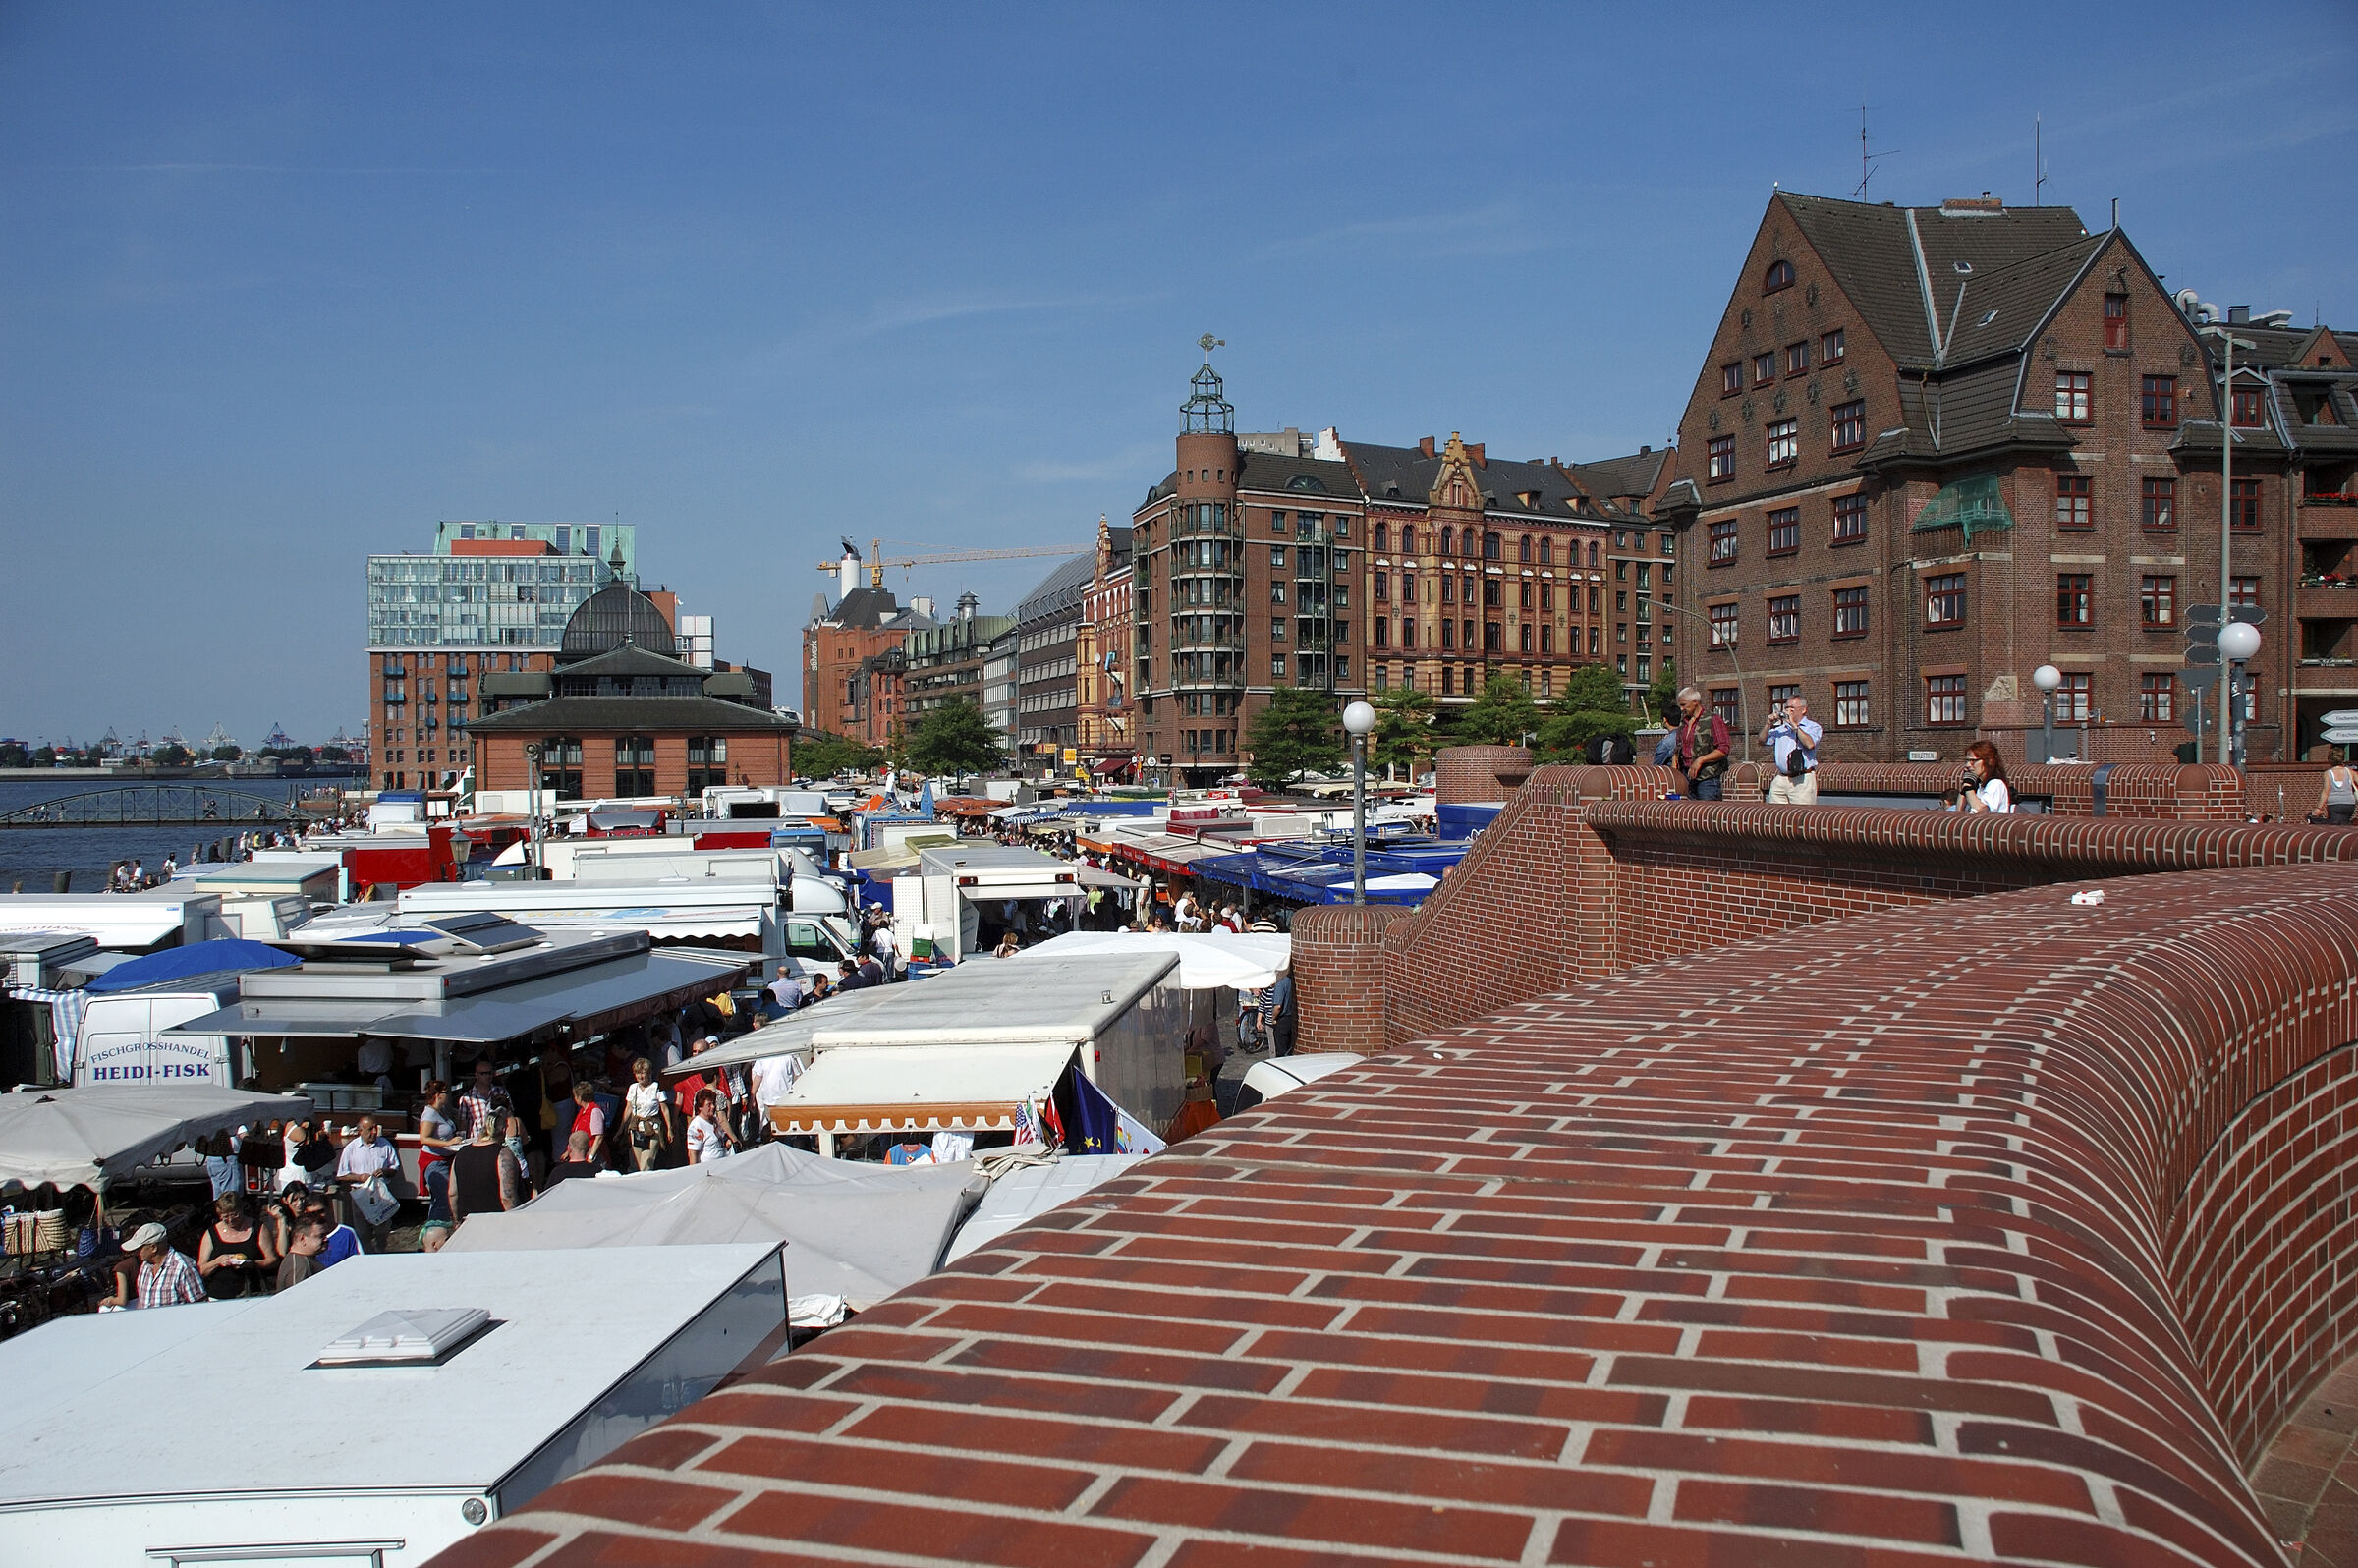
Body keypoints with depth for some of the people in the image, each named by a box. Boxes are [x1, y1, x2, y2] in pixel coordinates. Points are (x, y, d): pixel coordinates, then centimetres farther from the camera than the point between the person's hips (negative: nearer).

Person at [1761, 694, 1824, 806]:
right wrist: (1769, 725, 1)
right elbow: (1762, 741, 15)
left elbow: (1810, 744, -15)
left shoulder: (1813, 727, 5)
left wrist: (1794, 725, -11)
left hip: (1803, 781, -4)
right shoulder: (1780, 729, 19)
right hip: (1780, 779, 5)